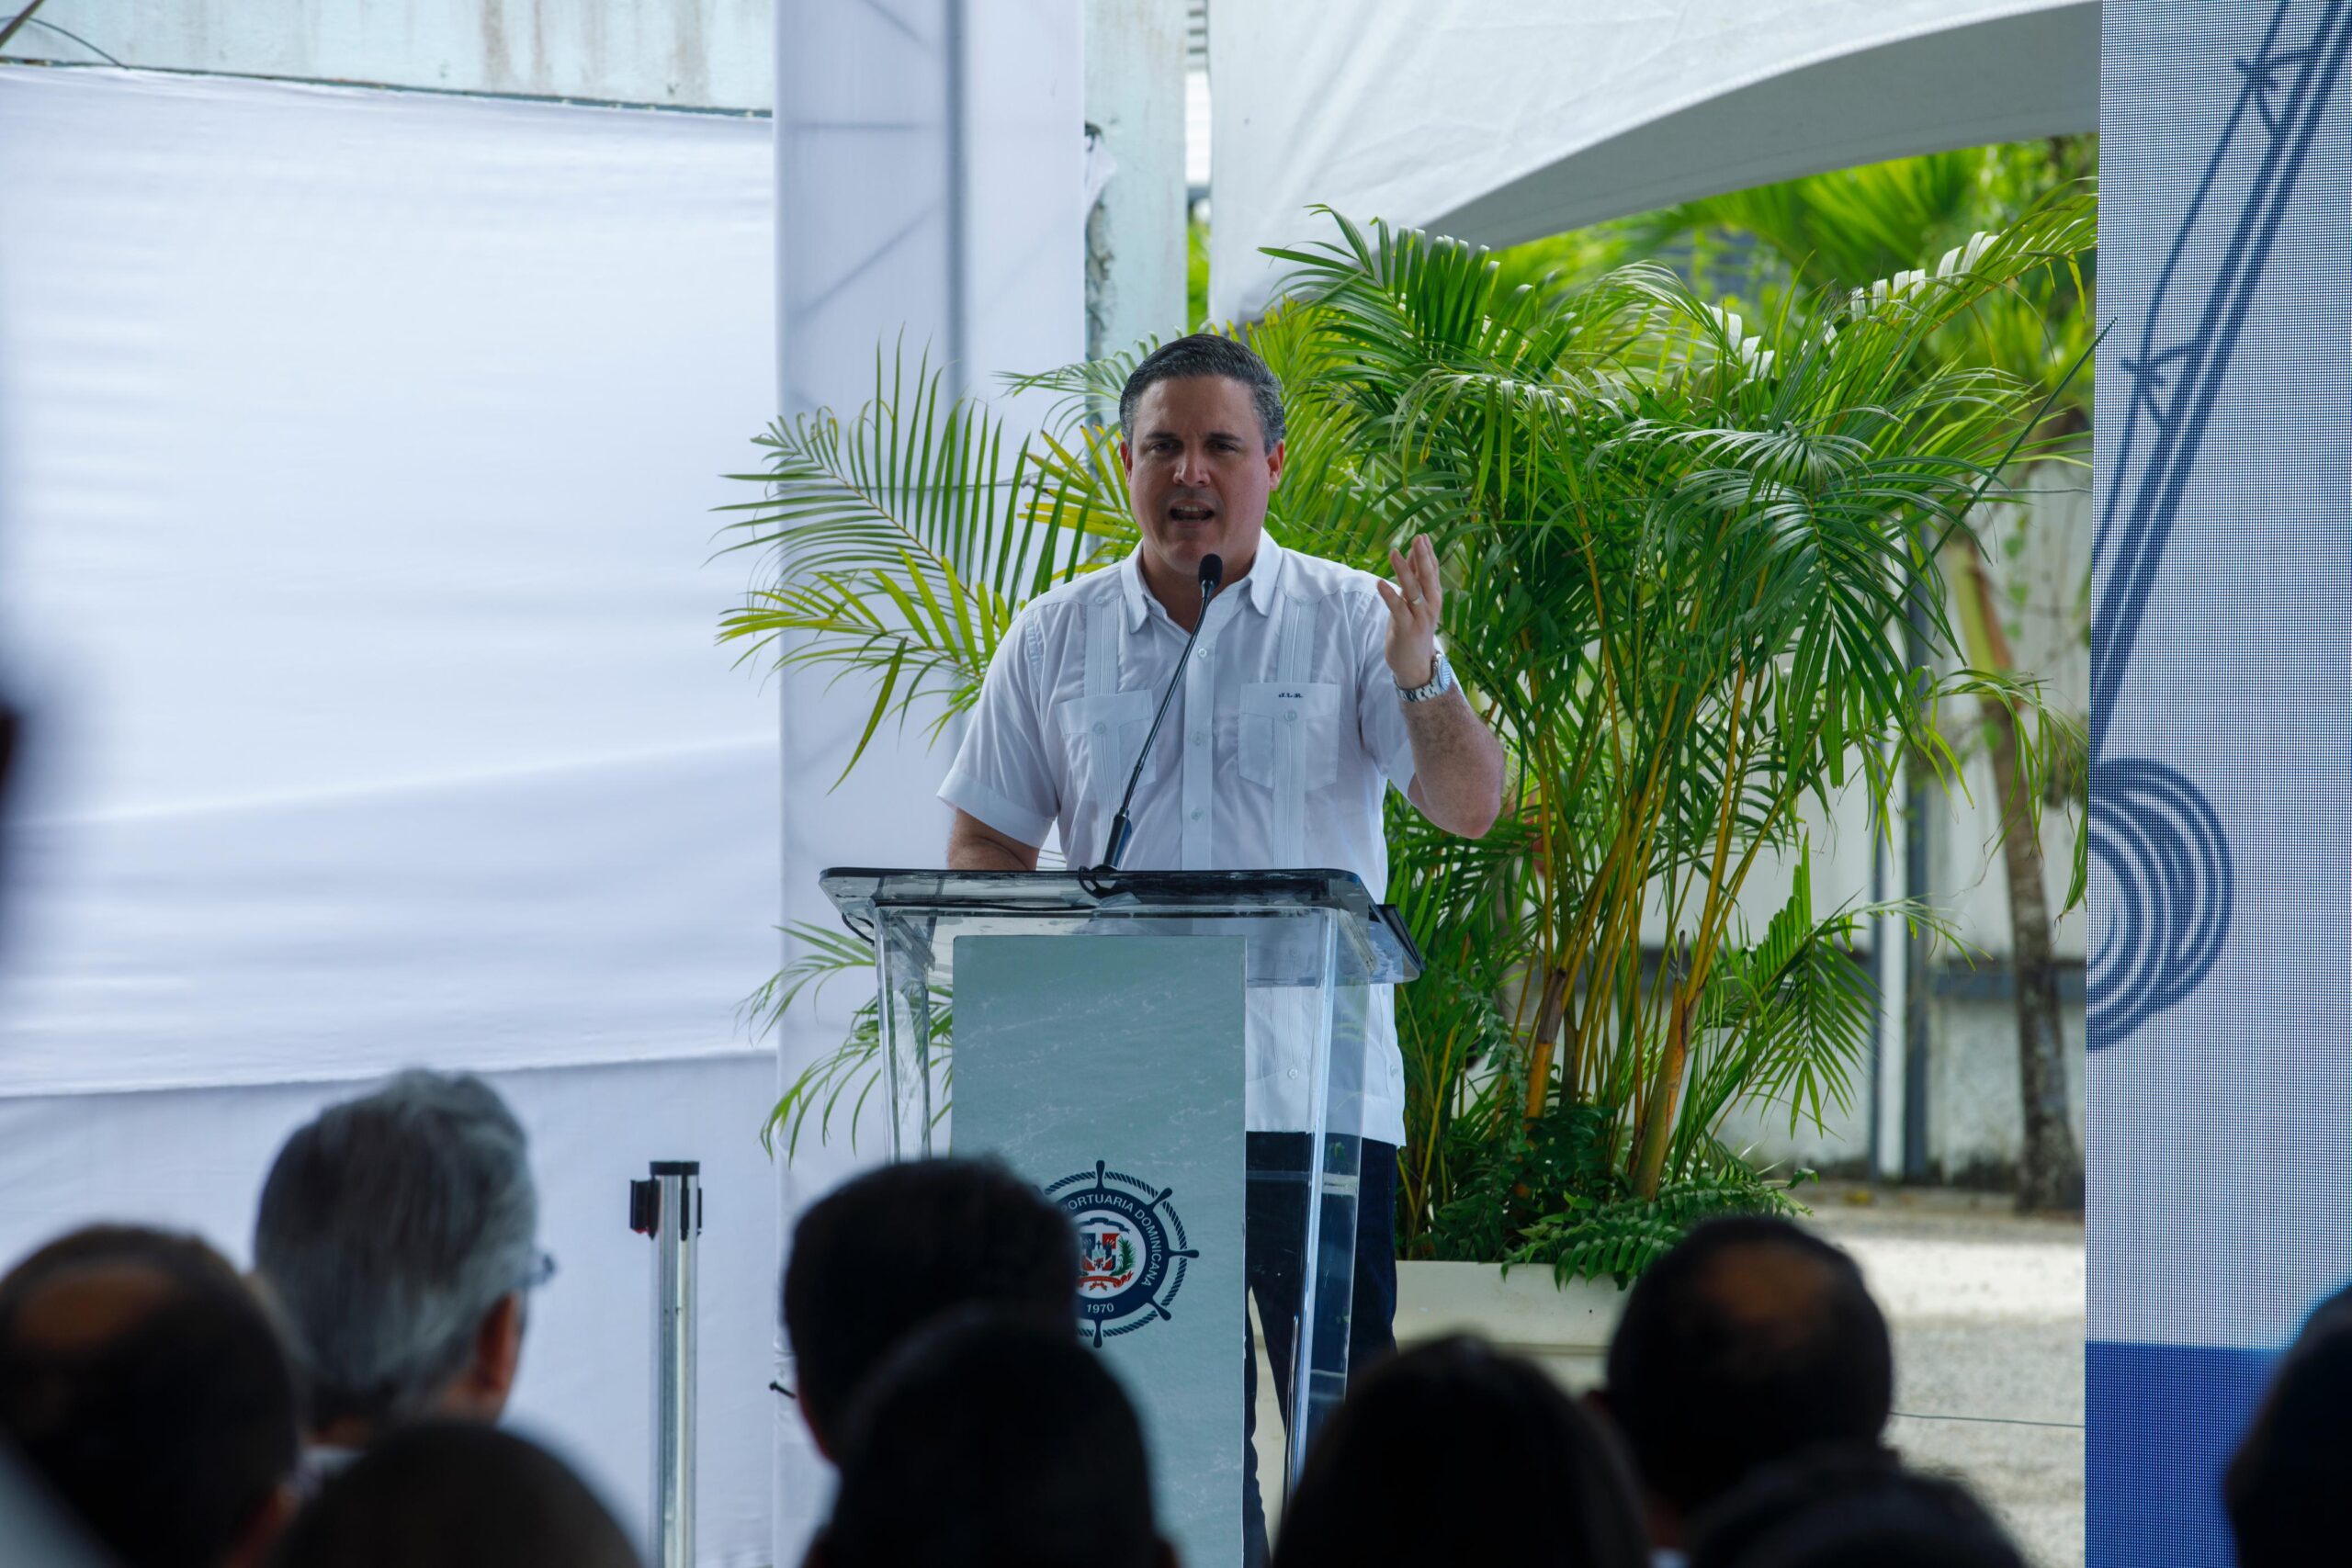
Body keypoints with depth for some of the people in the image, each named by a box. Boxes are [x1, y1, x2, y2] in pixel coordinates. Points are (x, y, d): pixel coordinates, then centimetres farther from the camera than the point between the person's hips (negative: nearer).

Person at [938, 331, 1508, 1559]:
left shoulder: (1352, 621, 4)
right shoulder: (1056, 640, 12)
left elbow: (1470, 809, -4)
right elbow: (986, 844, 14)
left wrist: (1421, 677, -22)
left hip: (1315, 1085, -2)